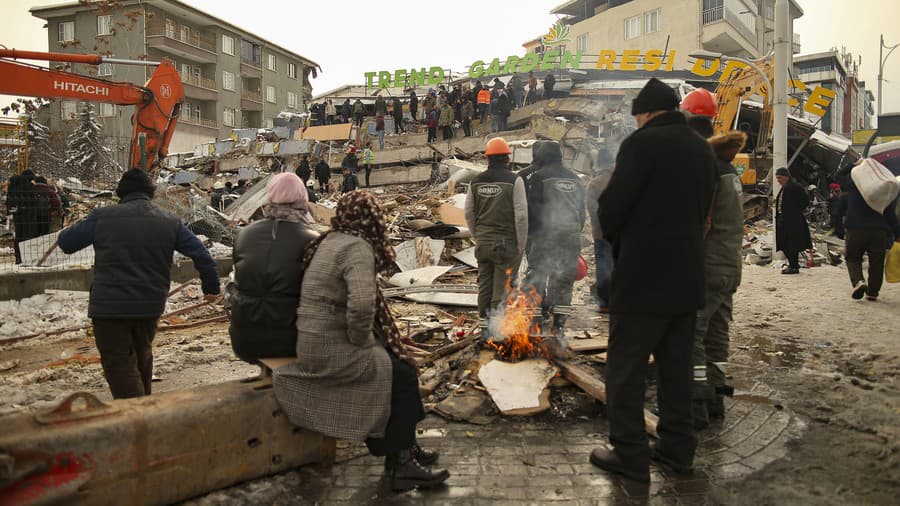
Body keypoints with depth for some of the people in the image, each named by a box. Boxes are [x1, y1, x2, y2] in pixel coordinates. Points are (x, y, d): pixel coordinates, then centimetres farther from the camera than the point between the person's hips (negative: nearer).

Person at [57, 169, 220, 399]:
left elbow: (65, 242, 5)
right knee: (142, 355, 25)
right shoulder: (170, 221, 2)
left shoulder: (103, 217, -6)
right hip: (151, 305, 4)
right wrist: (211, 287, 16)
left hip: (110, 306, -4)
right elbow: (201, 254, 3)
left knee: (119, 365, 2)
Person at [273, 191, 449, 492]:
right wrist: (361, 340, -15)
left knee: (397, 360, 17)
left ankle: (405, 447, 26)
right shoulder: (358, 248, -18)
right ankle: (400, 463, 12)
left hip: (315, 342, 9)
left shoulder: (330, 241, 10)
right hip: (332, 350, -9)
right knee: (403, 374, 3)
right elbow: (362, 305, -33)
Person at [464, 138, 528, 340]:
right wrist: (521, 245, -4)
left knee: (484, 286, 13)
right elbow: (521, 215, -12)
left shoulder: (476, 182, 5)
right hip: (507, 243, -5)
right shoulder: (514, 180, -9)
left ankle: (484, 328, 22)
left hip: (483, 244, 5)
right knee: (502, 289, 0)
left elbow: (469, 213, 11)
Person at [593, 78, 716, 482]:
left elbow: (612, 207, -14)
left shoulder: (643, 143, -12)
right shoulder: (702, 149, 11)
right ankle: (678, 449, 25)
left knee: (625, 369, 3)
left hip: (641, 279, -7)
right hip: (687, 277, 8)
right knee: (676, 367, 16)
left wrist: (614, 237, 6)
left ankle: (629, 454, 9)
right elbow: (701, 209, 15)